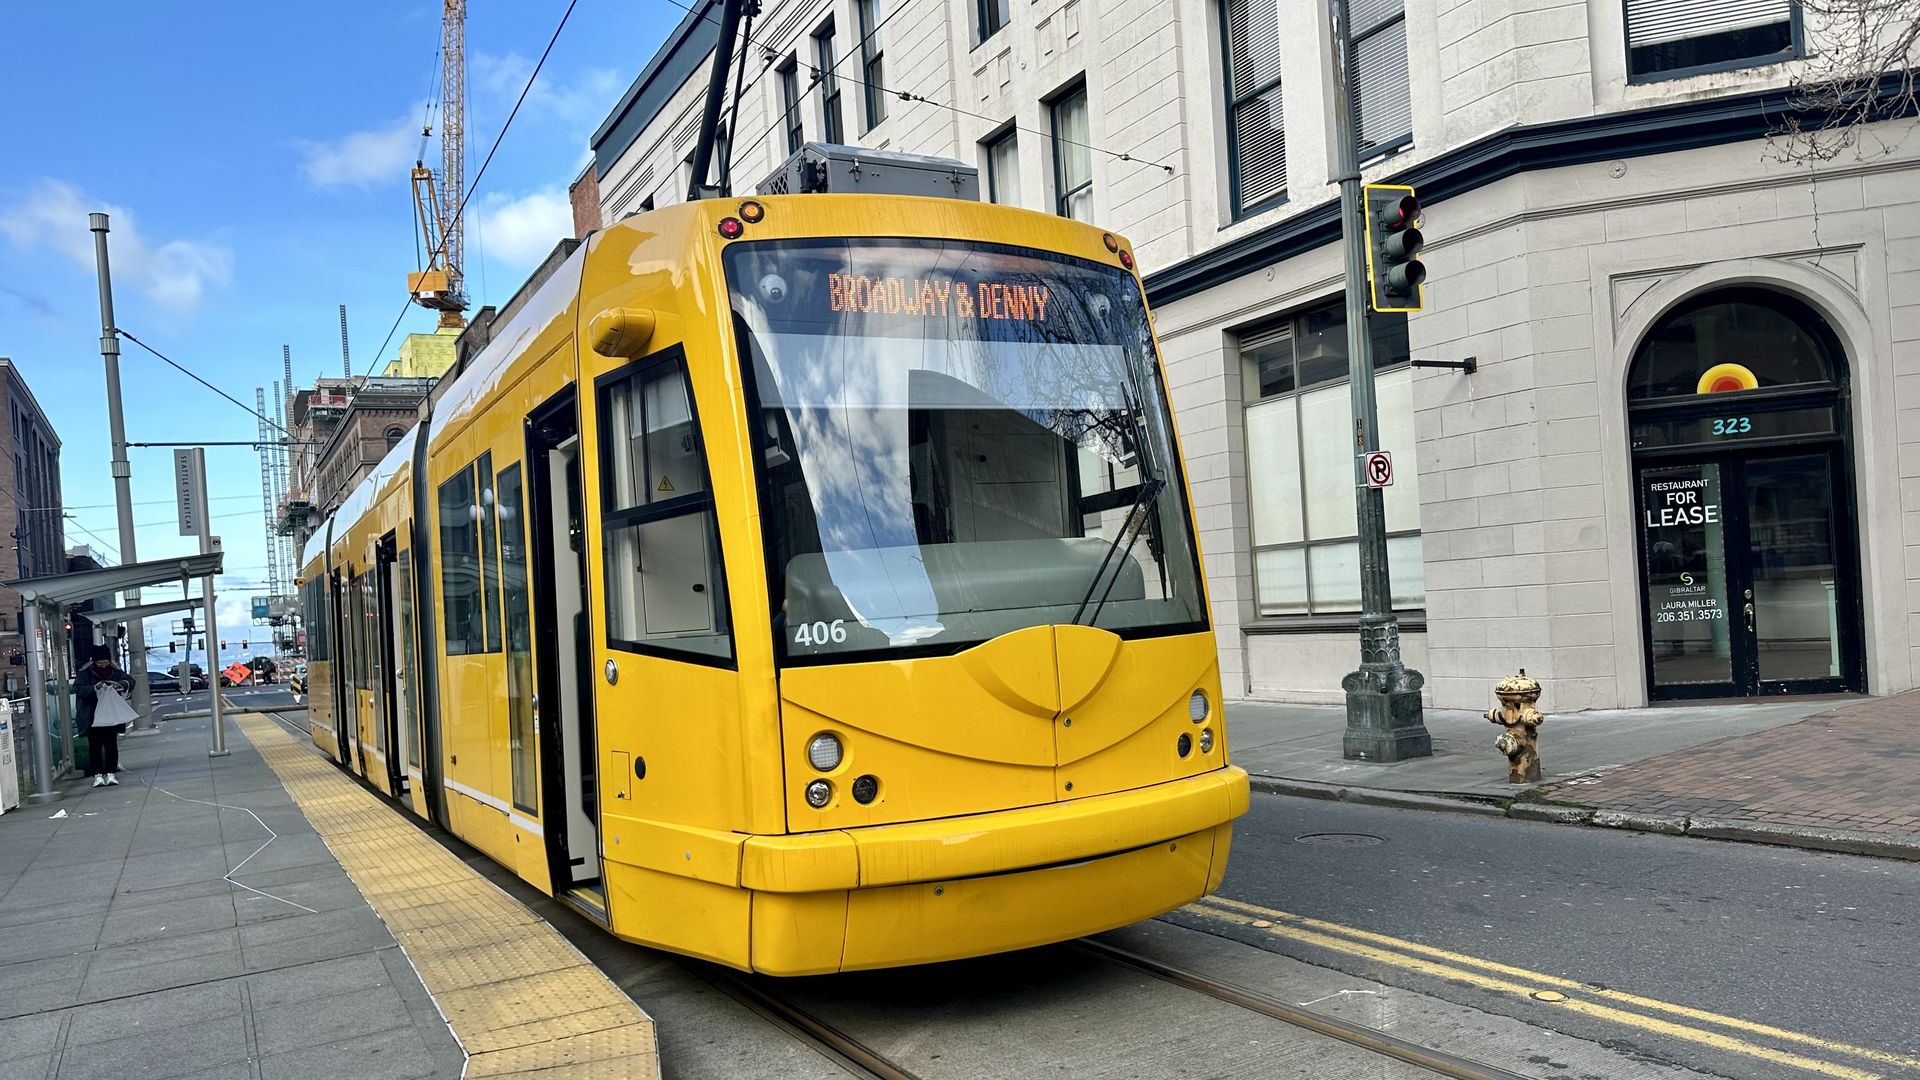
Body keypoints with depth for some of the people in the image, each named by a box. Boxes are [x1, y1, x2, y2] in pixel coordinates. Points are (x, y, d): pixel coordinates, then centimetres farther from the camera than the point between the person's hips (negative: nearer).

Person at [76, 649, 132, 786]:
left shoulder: (115, 672, 5)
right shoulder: (86, 673, -2)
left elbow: (130, 681, -1)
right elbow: (79, 689, -10)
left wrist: (120, 684, -22)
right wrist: (95, 688, -28)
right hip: (92, 717, -2)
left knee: (111, 745, 3)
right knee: (94, 746, -1)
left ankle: (111, 773, 7)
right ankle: (97, 775, 1)